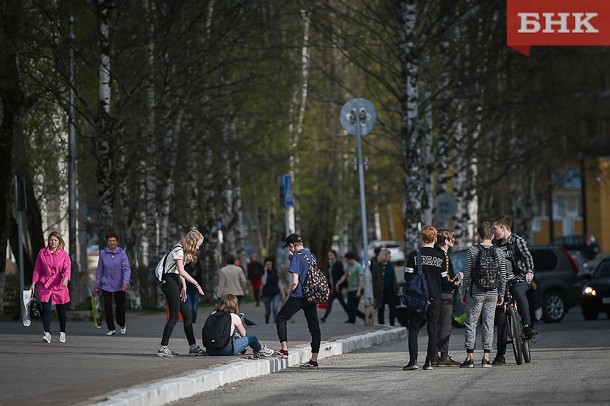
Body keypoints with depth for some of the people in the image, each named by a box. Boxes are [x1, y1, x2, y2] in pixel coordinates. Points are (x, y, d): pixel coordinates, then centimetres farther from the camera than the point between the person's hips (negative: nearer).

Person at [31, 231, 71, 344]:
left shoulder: (64, 254, 0)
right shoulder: (42, 253, 5)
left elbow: (67, 268, -12)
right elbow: (37, 269, 10)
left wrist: (66, 279, -31)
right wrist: (34, 283, 5)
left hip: (59, 285, 0)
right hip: (45, 285, 0)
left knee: (61, 310, 8)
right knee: (46, 309, -14)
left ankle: (62, 333, 26)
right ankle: (47, 334, -19)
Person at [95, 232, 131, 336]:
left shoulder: (121, 253, -6)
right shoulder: (103, 253, 0)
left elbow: (126, 269, -11)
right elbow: (100, 270, 8)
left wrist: (126, 282, -24)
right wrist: (97, 283, 10)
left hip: (119, 285, -1)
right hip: (106, 285, 1)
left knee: (120, 305, 4)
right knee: (107, 306, -2)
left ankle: (122, 325, 31)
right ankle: (111, 329, 8)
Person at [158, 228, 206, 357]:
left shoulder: (184, 251, 18)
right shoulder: (178, 251, -13)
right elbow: (182, 272, -22)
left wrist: (184, 288, 2)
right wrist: (197, 285, -22)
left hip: (176, 283, 10)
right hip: (170, 282, -10)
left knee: (187, 315, 8)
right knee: (174, 316, -10)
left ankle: (193, 346, 10)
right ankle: (163, 348, -9)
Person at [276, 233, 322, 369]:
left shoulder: (296, 257, -12)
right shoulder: (311, 256, 11)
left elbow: (294, 281, -18)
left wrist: (290, 292, -1)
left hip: (298, 297, -7)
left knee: (281, 318, 11)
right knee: (314, 326, 5)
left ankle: (284, 349, 1)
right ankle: (314, 360, 4)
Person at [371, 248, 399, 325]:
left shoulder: (390, 265, 10)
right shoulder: (376, 265, -7)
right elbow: (374, 278, -9)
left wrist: (396, 288, 10)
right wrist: (374, 292, -14)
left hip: (390, 290, 4)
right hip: (380, 291, -4)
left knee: (393, 308, -6)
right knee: (381, 309, 6)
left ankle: (392, 325, 0)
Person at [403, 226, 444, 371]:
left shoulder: (414, 255, -5)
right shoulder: (441, 257, 0)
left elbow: (407, 276, -4)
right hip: (435, 298, 1)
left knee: (413, 329, 5)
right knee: (433, 329, 6)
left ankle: (413, 360, -5)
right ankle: (429, 361, 1)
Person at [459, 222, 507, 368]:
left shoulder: (472, 251, -6)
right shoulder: (499, 252, 2)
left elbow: (467, 274, -6)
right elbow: (503, 276, 3)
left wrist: (463, 293, 3)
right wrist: (501, 294, 13)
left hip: (475, 293, -2)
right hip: (492, 293, 2)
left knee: (471, 324, 4)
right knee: (489, 324, 6)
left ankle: (470, 357, 1)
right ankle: (486, 358, 4)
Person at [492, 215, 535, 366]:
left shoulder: (517, 241, -5)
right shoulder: (496, 244, 14)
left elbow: (527, 256, -19)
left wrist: (529, 271, -37)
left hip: (519, 278, -5)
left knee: (518, 292, -41)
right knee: (501, 318, -1)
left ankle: (527, 326, -32)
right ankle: (500, 354, 2)